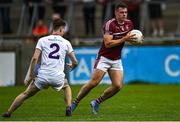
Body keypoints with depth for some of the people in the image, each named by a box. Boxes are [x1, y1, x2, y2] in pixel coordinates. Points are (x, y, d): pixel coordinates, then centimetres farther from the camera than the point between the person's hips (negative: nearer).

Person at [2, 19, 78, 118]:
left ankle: (8, 112, 7)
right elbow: (75, 62, 13)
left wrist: (29, 75, 3)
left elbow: (35, 58, -3)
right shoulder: (66, 43, 11)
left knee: (25, 94, 14)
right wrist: (72, 67, 38)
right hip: (58, 78, 1)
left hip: (43, 75, -1)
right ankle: (69, 109, 16)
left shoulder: (42, 40, 8)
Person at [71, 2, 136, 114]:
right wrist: (124, 39, -27)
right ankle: (75, 103, 5)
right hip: (104, 58, -6)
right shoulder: (109, 24, -18)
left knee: (118, 86, -7)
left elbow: (129, 38, 20)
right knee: (93, 83, -12)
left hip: (117, 60, 6)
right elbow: (108, 43, -24)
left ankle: (97, 103, 11)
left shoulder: (129, 24, 3)